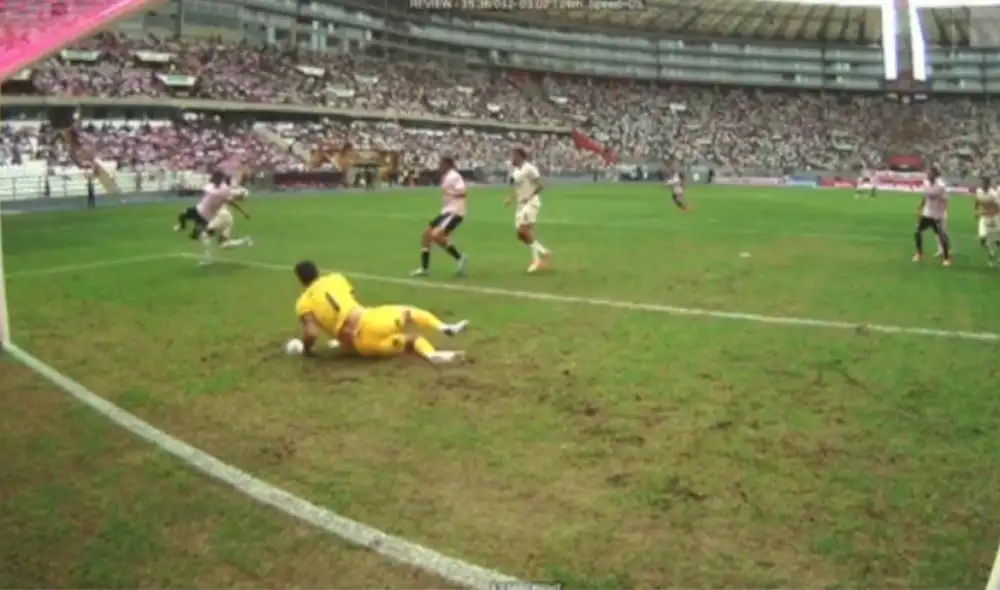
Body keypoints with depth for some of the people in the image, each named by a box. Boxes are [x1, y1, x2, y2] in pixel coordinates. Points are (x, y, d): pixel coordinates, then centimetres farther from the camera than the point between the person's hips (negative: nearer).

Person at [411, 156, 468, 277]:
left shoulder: (453, 176, -15)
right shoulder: (446, 177, 15)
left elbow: (464, 192, -25)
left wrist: (450, 194, -22)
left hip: (455, 212, -10)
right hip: (447, 211, 10)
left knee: (436, 235, -24)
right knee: (426, 233, 8)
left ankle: (460, 258, -11)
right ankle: (424, 268, 13)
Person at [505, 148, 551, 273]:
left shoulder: (529, 168, -12)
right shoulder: (516, 171, 15)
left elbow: (539, 185, -16)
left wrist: (529, 197, -23)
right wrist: (510, 199, 10)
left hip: (531, 203, -9)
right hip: (521, 204, 9)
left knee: (525, 231, -18)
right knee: (521, 234, 4)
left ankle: (537, 258, -8)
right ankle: (544, 252, 15)